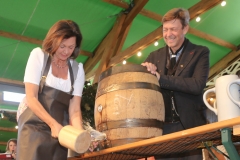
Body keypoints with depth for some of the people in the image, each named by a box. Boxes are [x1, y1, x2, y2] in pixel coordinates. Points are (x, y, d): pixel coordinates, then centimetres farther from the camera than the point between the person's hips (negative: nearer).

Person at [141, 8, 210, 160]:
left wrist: (160, 78, -17)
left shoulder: (200, 53, 2)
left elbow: (198, 85, -14)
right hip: (161, 127, 3)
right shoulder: (154, 56, 12)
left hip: (189, 125, -2)